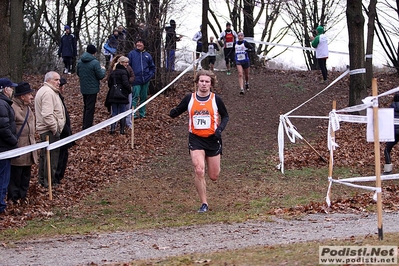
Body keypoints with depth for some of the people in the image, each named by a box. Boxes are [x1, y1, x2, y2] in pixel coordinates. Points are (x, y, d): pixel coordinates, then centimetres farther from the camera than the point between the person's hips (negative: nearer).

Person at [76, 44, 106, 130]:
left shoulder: (80, 61, 0)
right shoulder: (95, 62, -20)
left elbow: (77, 73, 13)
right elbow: (100, 76, -16)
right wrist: (103, 70, 3)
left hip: (83, 88, 7)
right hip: (92, 89, -7)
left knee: (86, 107, 20)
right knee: (90, 108, 1)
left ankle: (85, 125, 28)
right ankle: (87, 127, 1)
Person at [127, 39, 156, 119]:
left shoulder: (147, 55, 12)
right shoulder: (132, 54, 1)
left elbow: (152, 67, 19)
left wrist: (150, 75, 3)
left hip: (145, 80, 4)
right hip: (136, 80, -4)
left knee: (144, 98, 10)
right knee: (135, 97, -10)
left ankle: (142, 114, 17)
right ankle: (133, 114, -10)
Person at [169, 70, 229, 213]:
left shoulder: (216, 99, -1)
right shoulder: (189, 99, 0)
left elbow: (225, 116, 10)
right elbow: (177, 111, 10)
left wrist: (220, 129, -9)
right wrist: (173, 113, -15)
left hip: (212, 139, 0)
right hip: (195, 139, 0)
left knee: (214, 177, 6)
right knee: (199, 171, -18)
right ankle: (204, 204, -7)